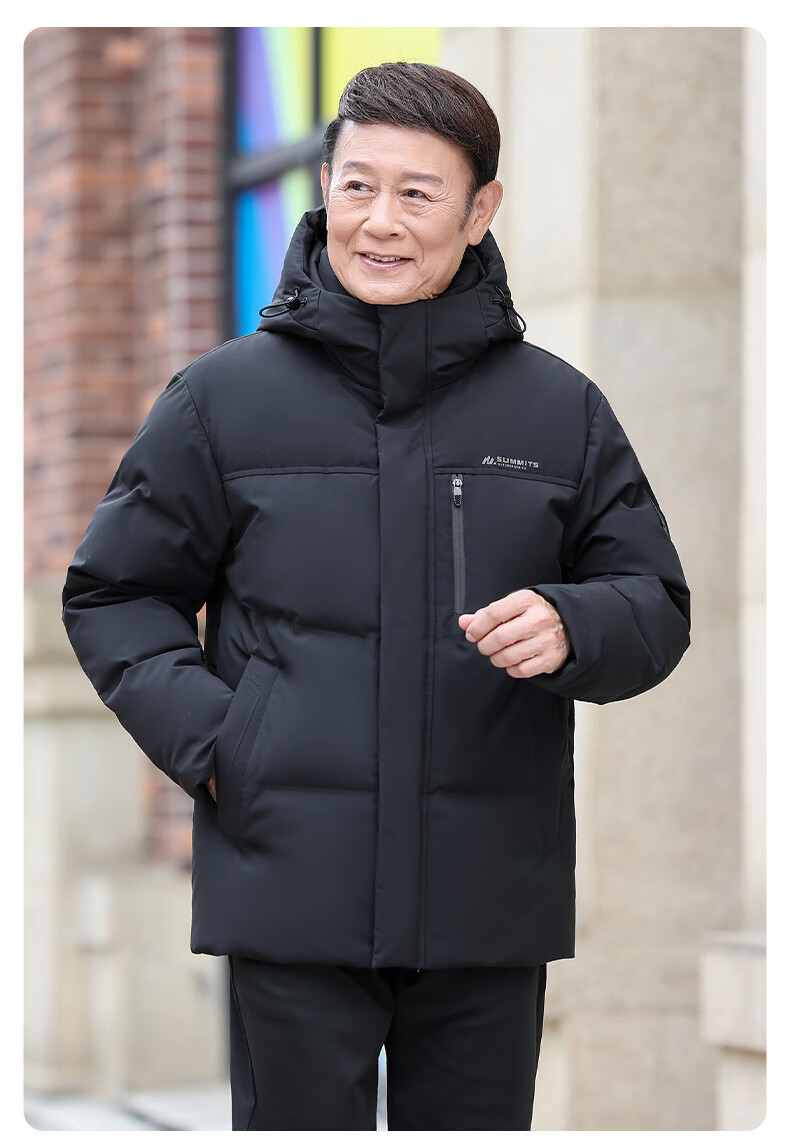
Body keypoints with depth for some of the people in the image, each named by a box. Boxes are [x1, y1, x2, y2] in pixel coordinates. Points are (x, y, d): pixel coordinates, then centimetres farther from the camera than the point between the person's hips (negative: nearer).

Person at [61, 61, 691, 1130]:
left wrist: (571, 628, -14)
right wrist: (203, 736, -6)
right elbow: (113, 592, 11)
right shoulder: (223, 398, 3)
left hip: (492, 907, 2)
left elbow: (658, 606, 10)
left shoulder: (560, 409, 7)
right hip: (291, 896, -1)